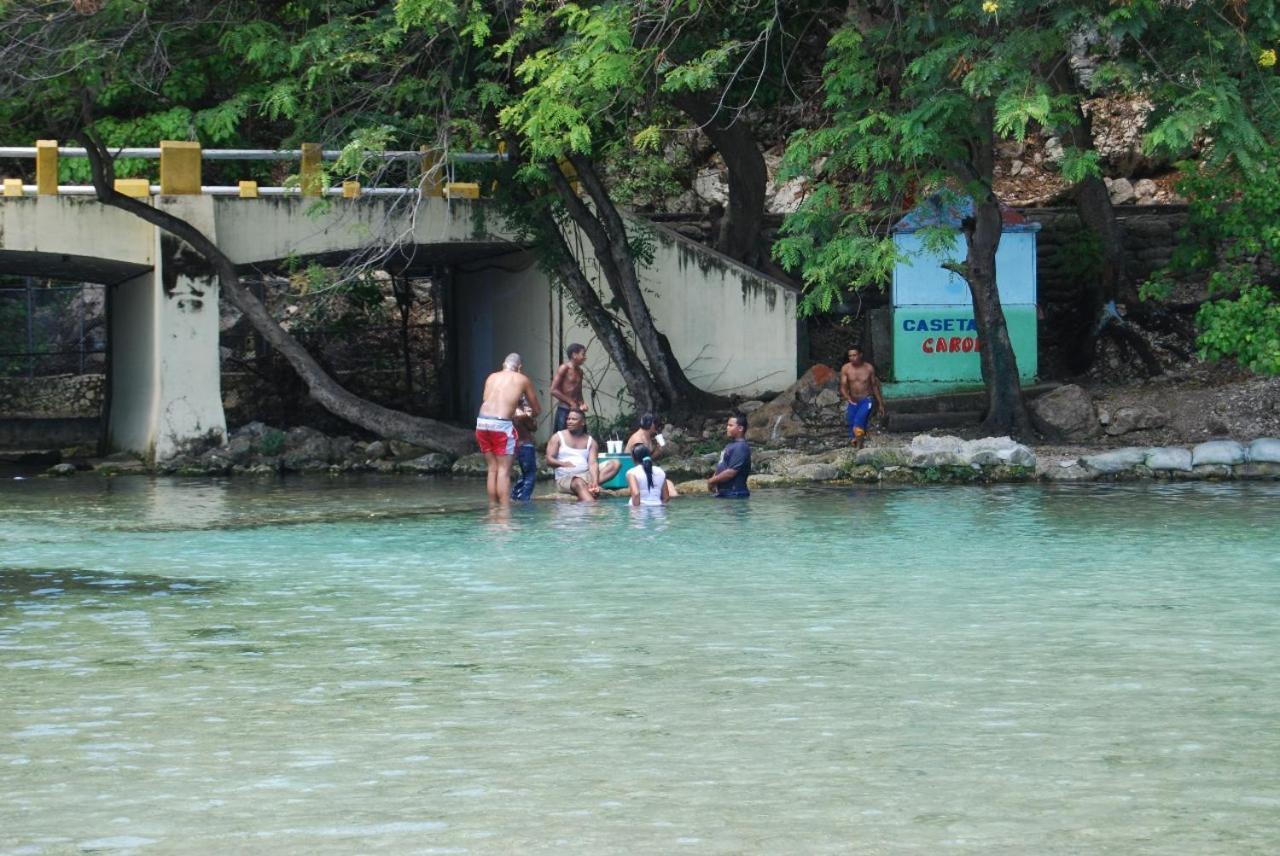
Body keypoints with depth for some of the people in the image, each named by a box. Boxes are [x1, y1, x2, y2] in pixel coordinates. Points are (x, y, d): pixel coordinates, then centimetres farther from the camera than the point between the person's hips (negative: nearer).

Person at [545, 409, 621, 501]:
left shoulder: (590, 441, 11)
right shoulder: (558, 437, 8)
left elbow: (593, 463, -3)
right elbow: (549, 459, -2)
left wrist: (595, 482, -23)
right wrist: (562, 464, -24)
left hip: (587, 475, 4)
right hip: (565, 479, -4)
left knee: (615, 464, -15)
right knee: (579, 483, -38)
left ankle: (590, 486, -35)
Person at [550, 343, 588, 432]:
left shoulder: (579, 371, 14)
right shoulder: (564, 368, -8)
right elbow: (554, 390, -13)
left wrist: (582, 404, 3)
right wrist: (571, 402, -13)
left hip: (576, 411, 7)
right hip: (564, 410, -7)